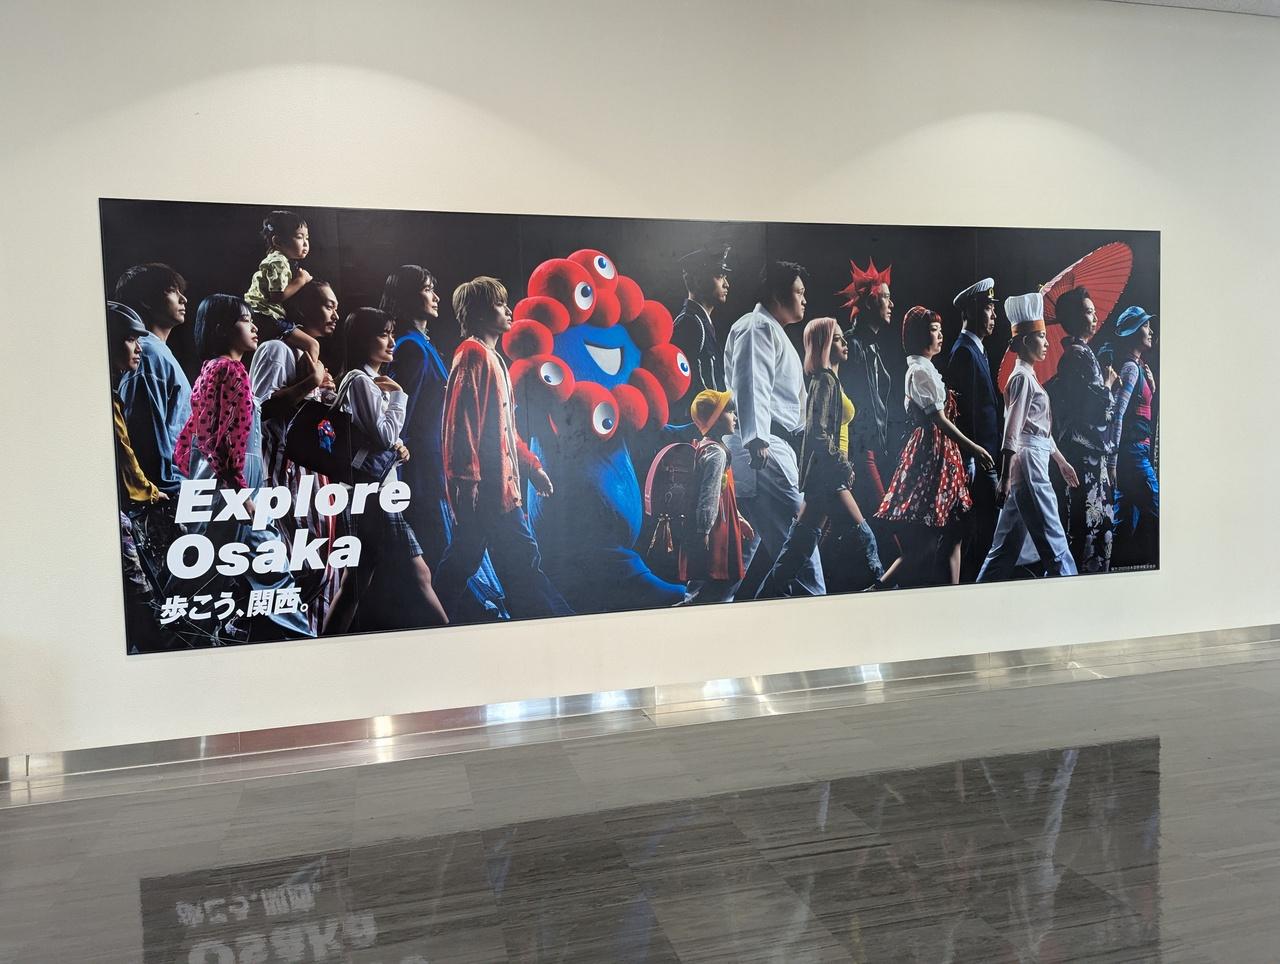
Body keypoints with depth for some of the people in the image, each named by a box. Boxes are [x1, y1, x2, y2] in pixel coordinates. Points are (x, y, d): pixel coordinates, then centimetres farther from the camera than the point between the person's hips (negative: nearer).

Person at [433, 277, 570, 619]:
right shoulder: (473, 353, -8)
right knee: (523, 560, -6)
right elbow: (460, 419, -18)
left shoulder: (491, 357, 22)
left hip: (500, 485, 10)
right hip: (486, 486, -10)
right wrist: (466, 479, -24)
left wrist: (531, 466, 23)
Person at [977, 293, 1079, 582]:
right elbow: (1011, 431, -18)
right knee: (1053, 542, -5)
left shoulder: (1029, 376, 19)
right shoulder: (1023, 377, -10)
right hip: (1028, 463, -10)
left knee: (1008, 545, 10)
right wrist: (1005, 479, -22)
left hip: (1033, 461, 10)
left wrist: (1061, 461, 27)